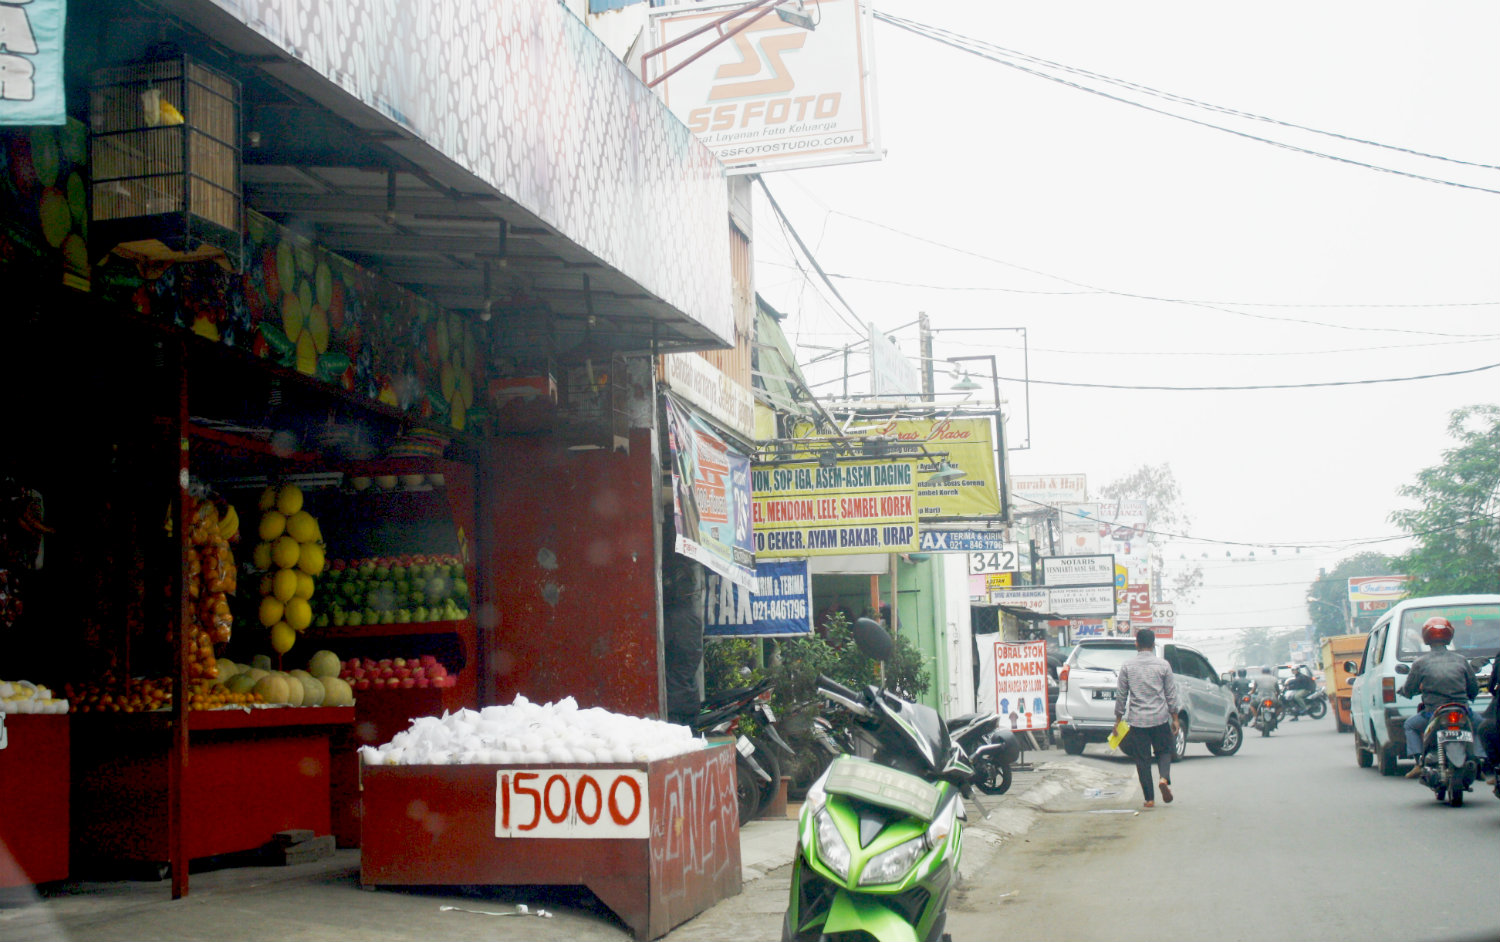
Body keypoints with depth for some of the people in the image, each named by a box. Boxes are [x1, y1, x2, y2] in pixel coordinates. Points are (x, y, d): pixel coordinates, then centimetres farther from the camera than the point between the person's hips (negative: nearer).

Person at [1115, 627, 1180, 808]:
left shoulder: (1127, 666, -1)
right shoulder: (1163, 665, -1)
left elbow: (1120, 695, 2)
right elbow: (1171, 695, 2)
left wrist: (1118, 719, 11)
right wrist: (1175, 719, 11)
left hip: (1137, 719, 0)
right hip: (1160, 718, 0)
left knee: (1142, 759, 6)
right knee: (1164, 751, 18)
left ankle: (1149, 798, 5)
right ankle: (1165, 778, -9)